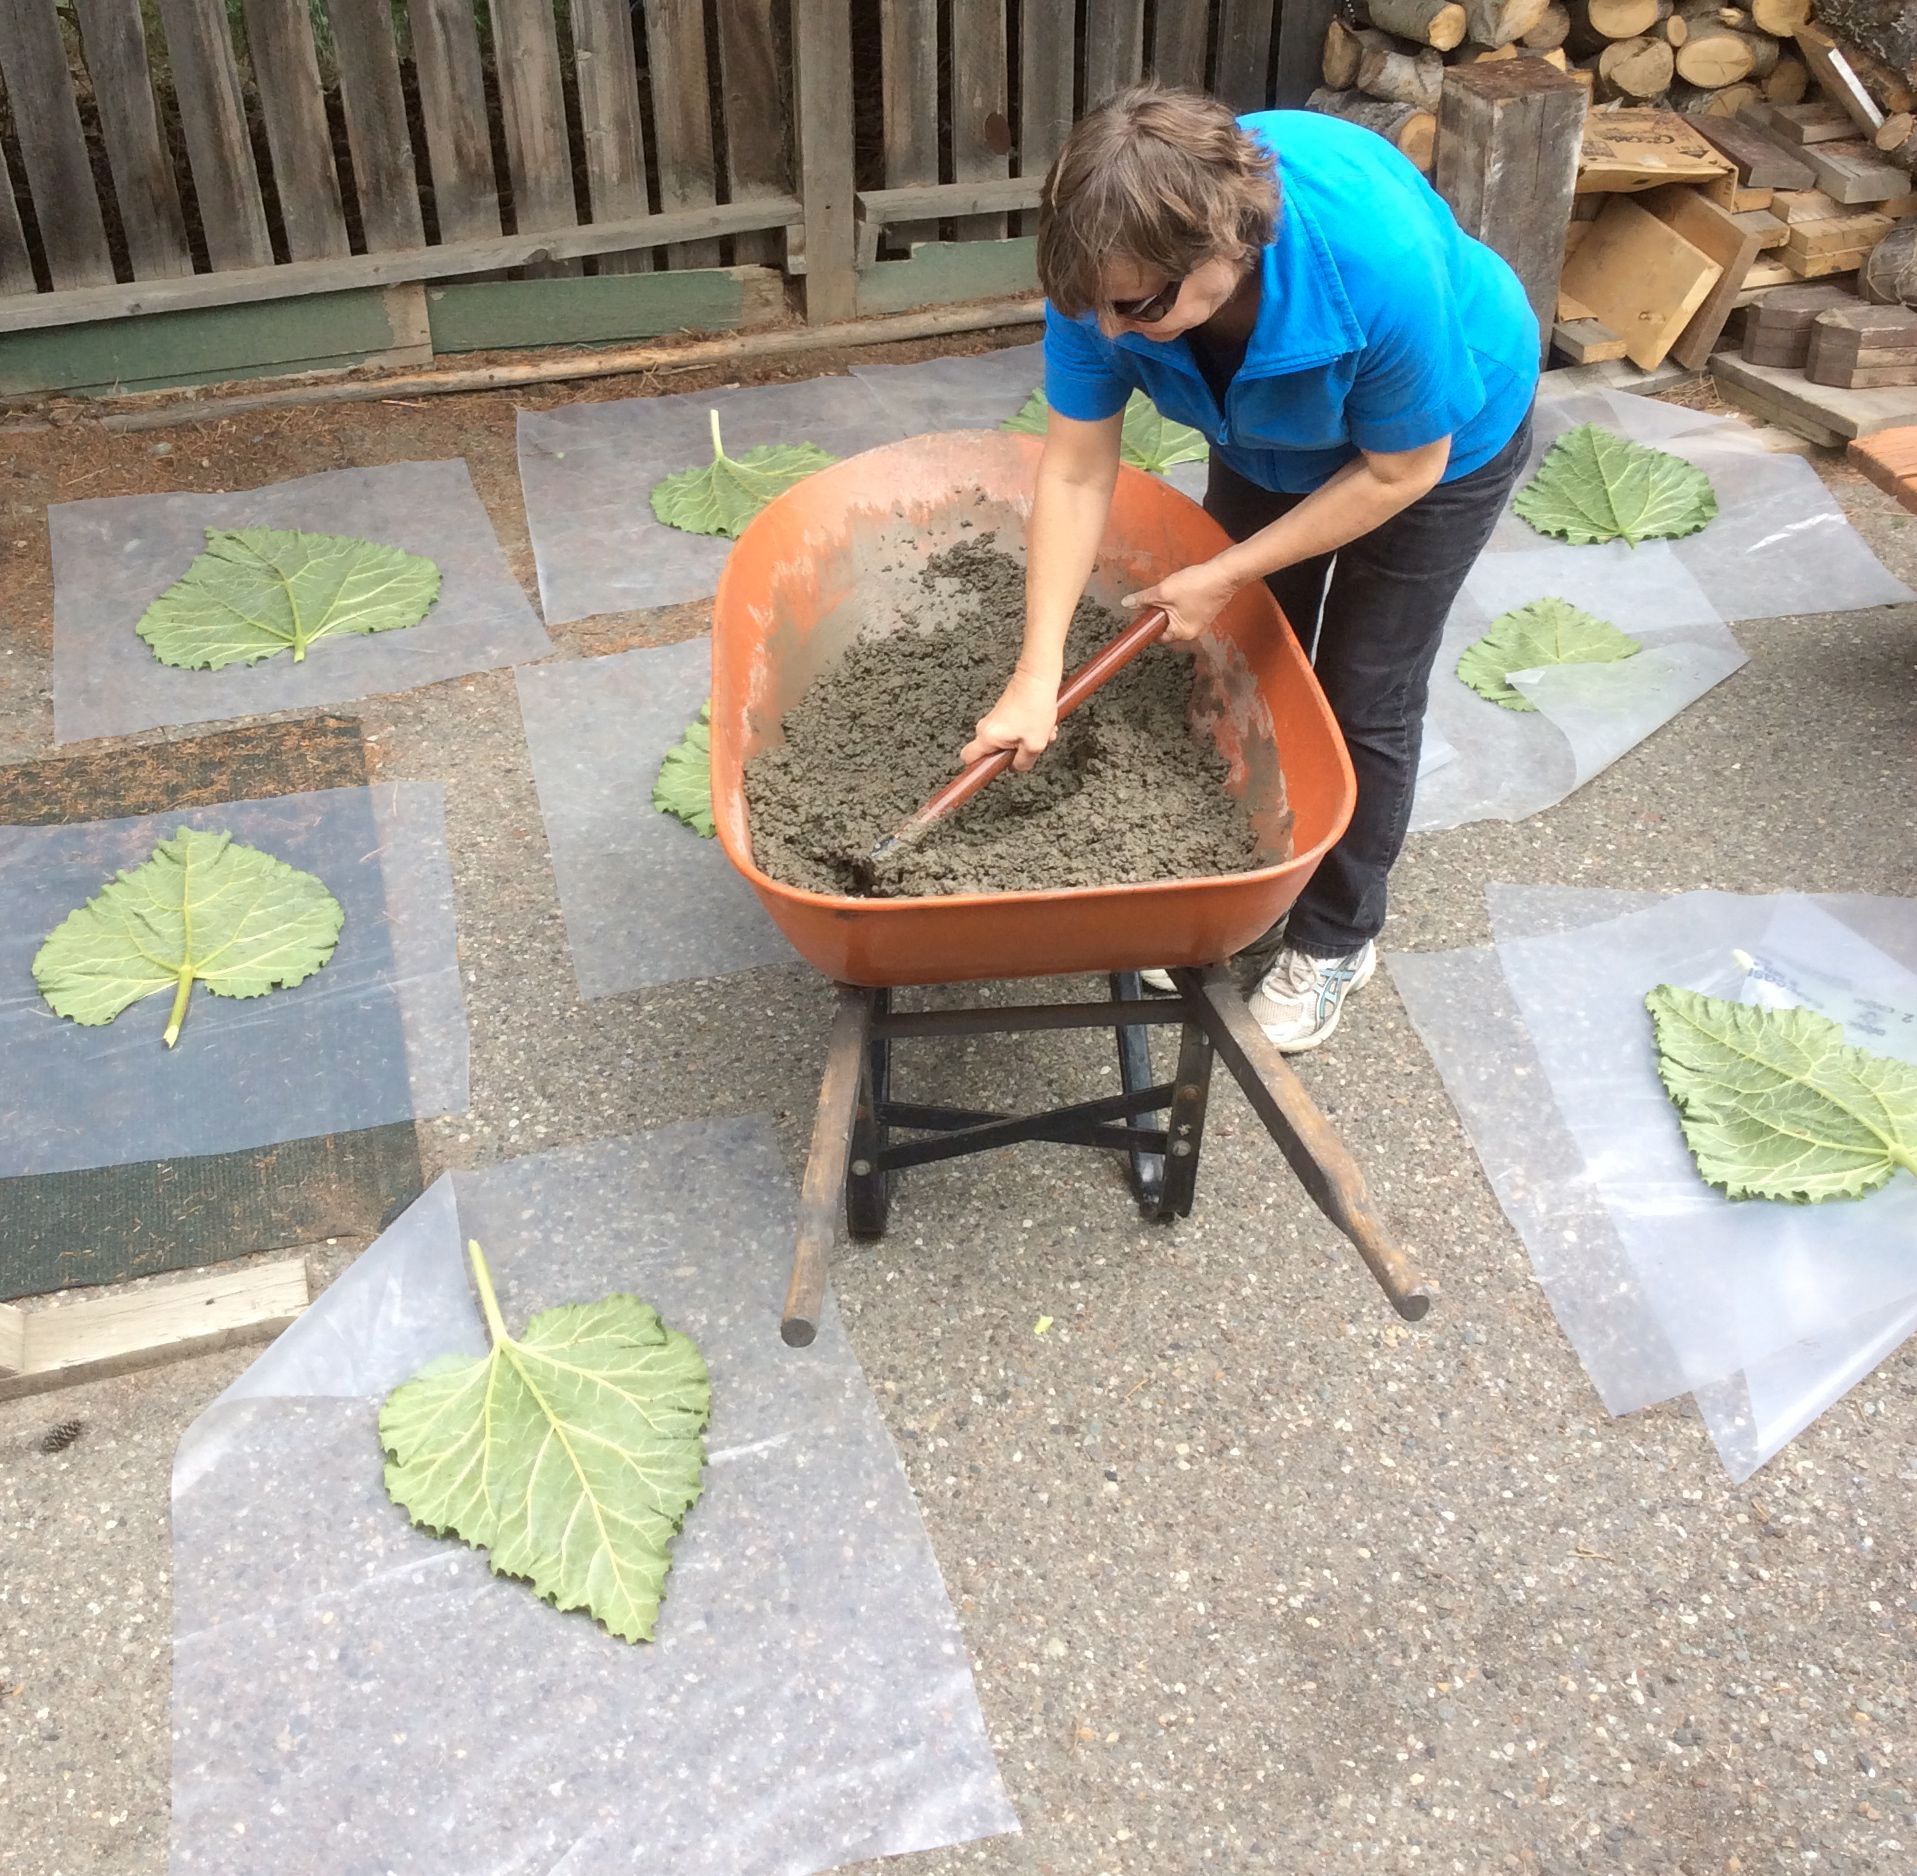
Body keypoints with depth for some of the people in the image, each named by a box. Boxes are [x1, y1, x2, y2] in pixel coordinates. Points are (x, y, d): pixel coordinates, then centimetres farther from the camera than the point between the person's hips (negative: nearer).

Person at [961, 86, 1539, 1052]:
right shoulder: (1112, 259, -32)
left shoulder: (1380, 259, -44)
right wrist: (1035, 680, -28)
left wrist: (1224, 576, -24)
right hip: (1269, 437, 4)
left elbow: (1400, 471, -28)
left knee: (1361, 699, 0)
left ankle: (1336, 938, 22)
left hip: (1445, 438, -4)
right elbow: (1076, 470, -25)